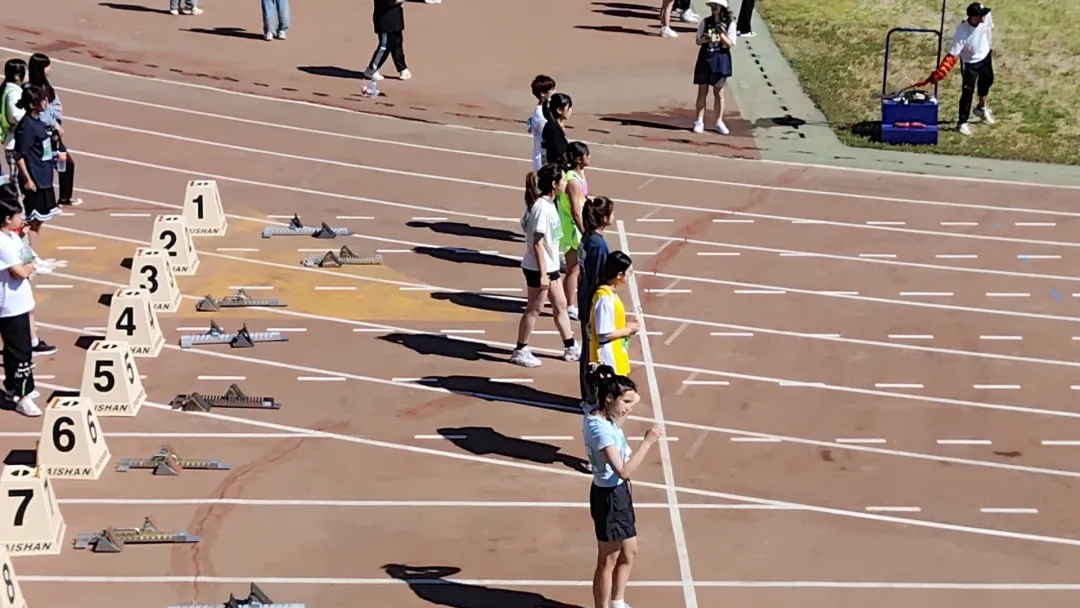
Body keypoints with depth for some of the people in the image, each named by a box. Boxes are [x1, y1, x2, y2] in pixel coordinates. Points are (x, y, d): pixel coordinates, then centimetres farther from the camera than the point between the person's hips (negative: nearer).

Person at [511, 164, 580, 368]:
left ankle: (570, 348, 26)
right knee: (534, 309, 3)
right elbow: (537, 244, -23)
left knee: (560, 305, 16)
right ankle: (520, 351, 16)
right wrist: (542, 274, -22)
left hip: (550, 266, 9)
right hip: (538, 268, -9)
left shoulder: (548, 204, 6)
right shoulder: (542, 208, -23)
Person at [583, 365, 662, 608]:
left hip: (618, 493, 10)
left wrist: (631, 399, 6)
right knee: (608, 562, 5)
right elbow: (623, 471, -34)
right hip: (609, 496, -10)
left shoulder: (601, 416, 0)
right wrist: (647, 442, -31)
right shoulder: (601, 429, -29)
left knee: (629, 552, 24)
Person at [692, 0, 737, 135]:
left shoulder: (729, 24, -5)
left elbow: (730, 44, -8)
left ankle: (719, 122, 16)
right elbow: (698, 41, 4)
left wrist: (721, 34, -22)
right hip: (705, 59, 1)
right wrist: (704, 39, -17)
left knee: (718, 93, 7)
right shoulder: (705, 22, 0)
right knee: (702, 91, 5)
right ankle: (699, 121, 11)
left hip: (720, 61, -1)